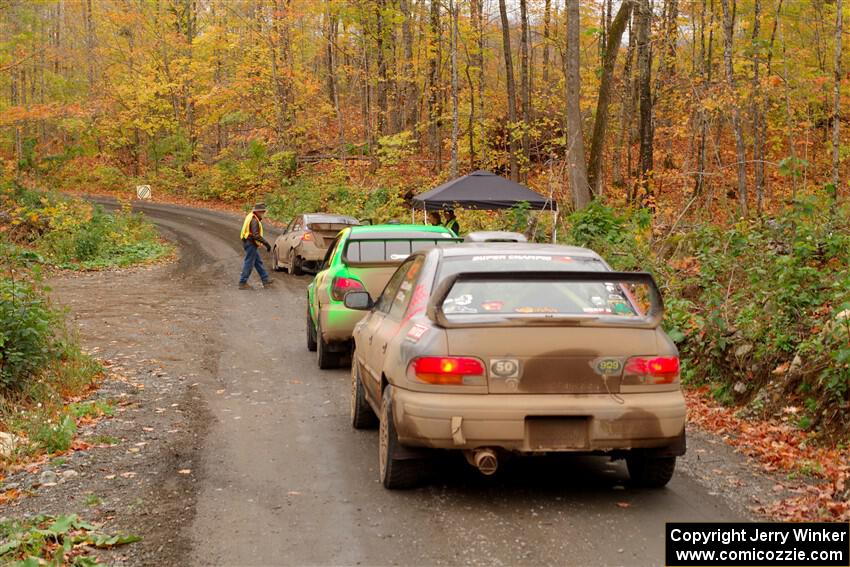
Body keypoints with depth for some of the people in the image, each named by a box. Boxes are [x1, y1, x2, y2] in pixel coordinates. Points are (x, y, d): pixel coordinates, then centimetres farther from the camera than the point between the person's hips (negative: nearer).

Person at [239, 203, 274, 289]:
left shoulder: (250, 216, 12)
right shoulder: (254, 220, -20)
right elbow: (256, 235, -28)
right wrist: (266, 243, -26)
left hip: (249, 243, 11)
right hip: (251, 244, -11)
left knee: (258, 262, 15)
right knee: (249, 263, -3)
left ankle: (265, 280, 21)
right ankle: (242, 283, 2)